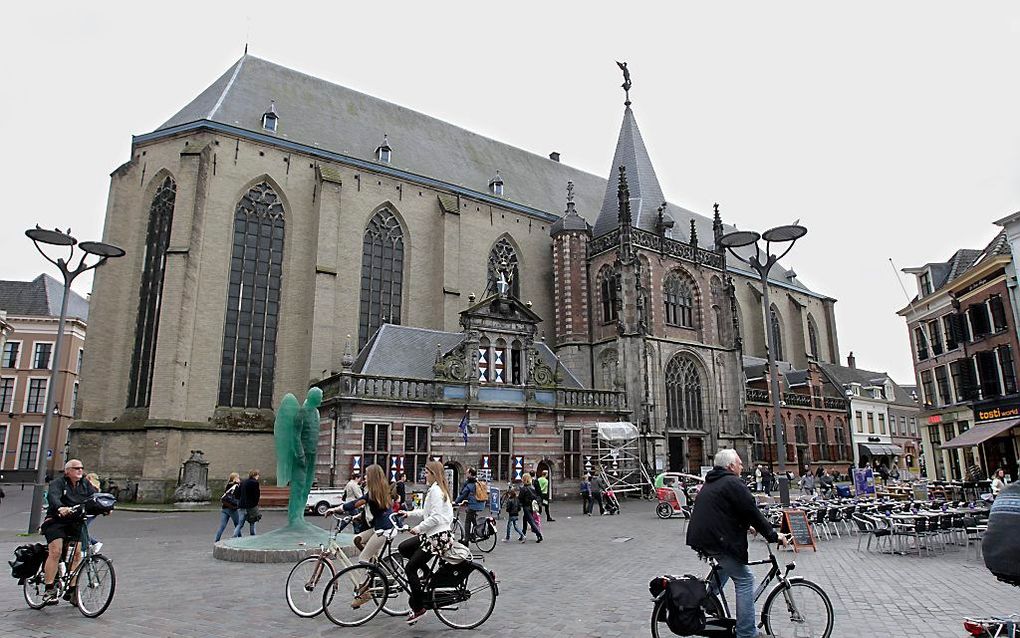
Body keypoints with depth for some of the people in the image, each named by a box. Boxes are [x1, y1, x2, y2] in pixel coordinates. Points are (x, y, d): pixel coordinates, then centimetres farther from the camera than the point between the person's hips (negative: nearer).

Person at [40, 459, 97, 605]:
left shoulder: (85, 484, 11)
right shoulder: (58, 483, -5)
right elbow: (52, 496, -24)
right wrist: (60, 508, -45)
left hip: (76, 523, 4)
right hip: (56, 522, -4)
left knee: (77, 554, -2)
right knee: (55, 552, -16)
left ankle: (72, 590, 6)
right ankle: (49, 590, -6)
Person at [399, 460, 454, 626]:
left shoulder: (435, 490, -18)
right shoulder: (435, 489, 14)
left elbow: (436, 517, -24)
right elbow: (427, 511, 22)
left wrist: (419, 528, -15)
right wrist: (409, 513, 17)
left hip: (437, 537, -10)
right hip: (431, 534, 10)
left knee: (410, 568, -6)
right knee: (403, 548, 14)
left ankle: (418, 607, 2)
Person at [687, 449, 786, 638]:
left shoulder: (710, 484, 20)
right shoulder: (733, 483, -9)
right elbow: (753, 512, -11)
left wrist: (746, 527, 34)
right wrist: (773, 535, -1)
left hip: (701, 539, 10)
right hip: (718, 540, -10)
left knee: (724, 567, 29)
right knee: (744, 580, -1)